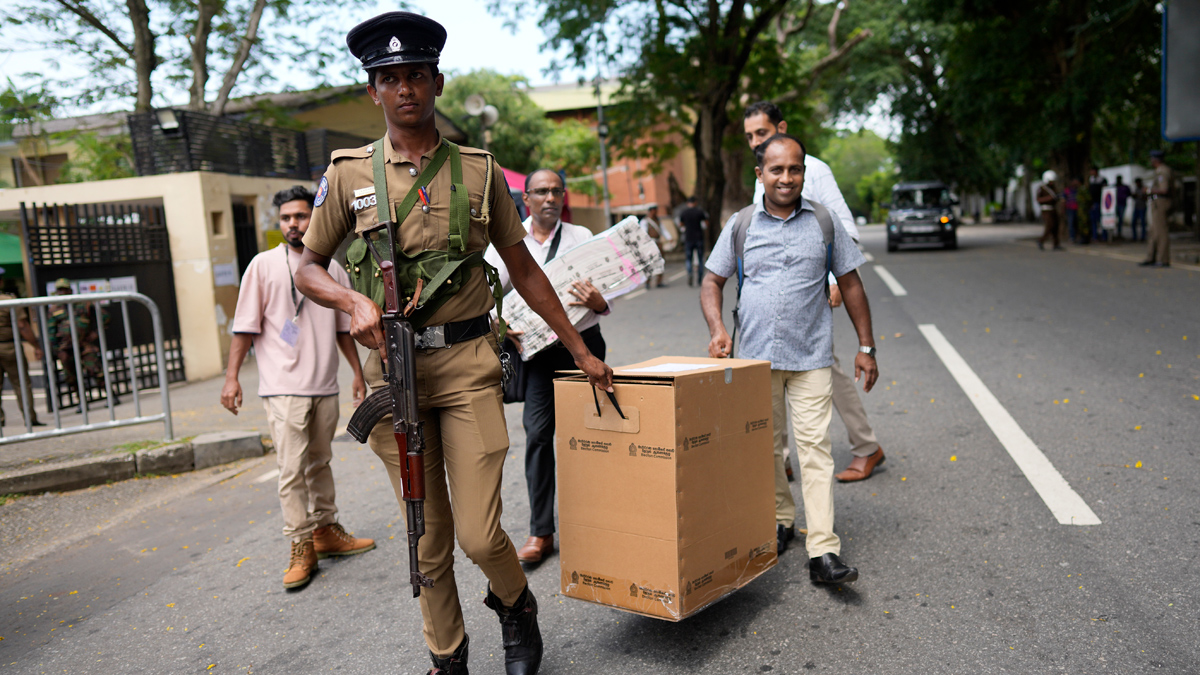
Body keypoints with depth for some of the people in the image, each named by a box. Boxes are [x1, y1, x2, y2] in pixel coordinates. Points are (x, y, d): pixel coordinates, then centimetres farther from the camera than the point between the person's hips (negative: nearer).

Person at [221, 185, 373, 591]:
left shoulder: (332, 268, 10)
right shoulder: (264, 265, 0)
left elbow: (344, 327, 17)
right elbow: (246, 326, -1)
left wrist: (357, 373, 16)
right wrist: (232, 376, -6)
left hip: (325, 385, 4)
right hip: (283, 386, -4)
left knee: (319, 462, 15)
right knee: (292, 468, -6)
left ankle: (325, 530, 28)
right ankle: (301, 548, 2)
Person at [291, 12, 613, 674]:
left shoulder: (479, 171, 5)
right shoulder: (349, 173, 4)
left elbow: (522, 268, 11)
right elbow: (307, 269, 10)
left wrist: (580, 350, 13)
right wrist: (355, 300, -13)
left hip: (469, 364, -1)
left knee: (479, 533, -5)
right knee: (427, 535, 10)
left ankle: (517, 608, 29)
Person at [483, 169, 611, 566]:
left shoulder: (582, 237, 5)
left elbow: (607, 295, 2)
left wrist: (598, 303, -22)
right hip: (536, 346, 0)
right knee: (538, 432, -6)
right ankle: (540, 533, 2)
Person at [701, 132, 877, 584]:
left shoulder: (825, 224, 5)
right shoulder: (740, 226, 5)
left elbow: (850, 285, 9)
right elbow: (712, 282, 10)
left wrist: (866, 348, 7)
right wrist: (717, 329, -7)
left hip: (810, 357, -1)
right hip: (754, 356, 2)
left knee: (815, 448, -8)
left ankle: (823, 553, -8)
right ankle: (779, 521, 32)